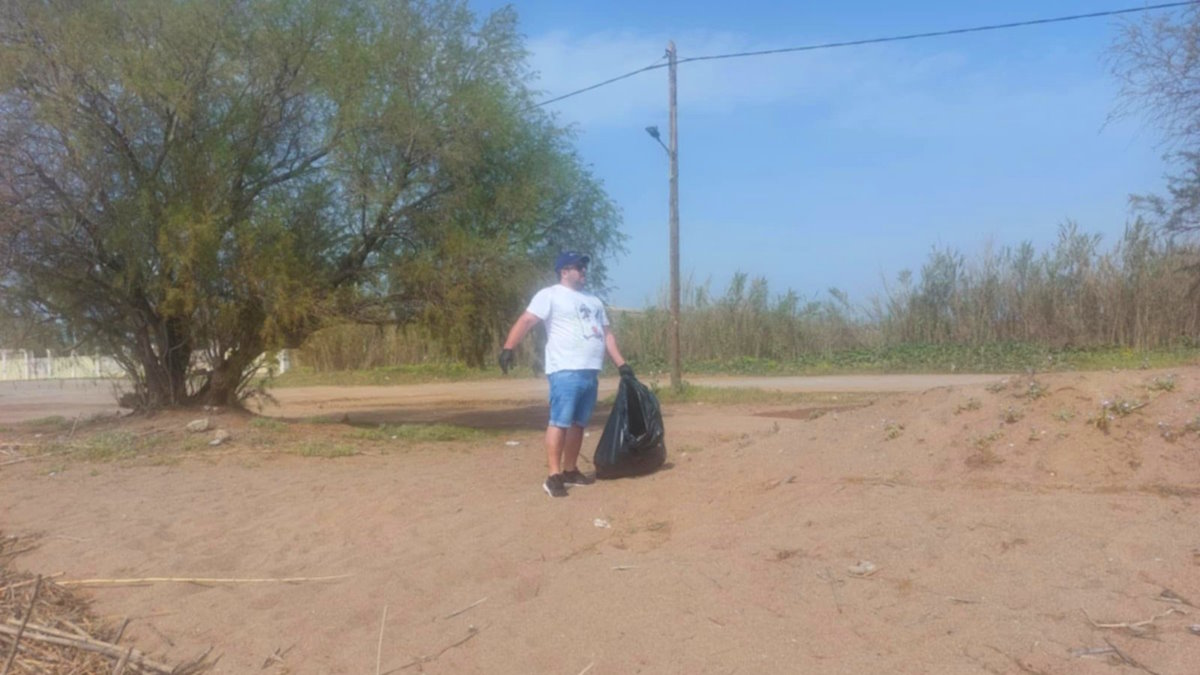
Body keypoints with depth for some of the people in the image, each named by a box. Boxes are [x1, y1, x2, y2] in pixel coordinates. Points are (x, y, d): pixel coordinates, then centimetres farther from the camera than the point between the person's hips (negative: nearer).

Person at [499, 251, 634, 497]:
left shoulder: (593, 301, 23)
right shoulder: (550, 295, -1)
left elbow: (606, 335, 24)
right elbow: (526, 321, -11)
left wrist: (621, 364, 17)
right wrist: (508, 348, -25)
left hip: (590, 372, 8)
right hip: (565, 372, -8)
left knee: (578, 423, 11)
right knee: (559, 422, -11)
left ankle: (570, 470, 20)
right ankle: (554, 476, -9)